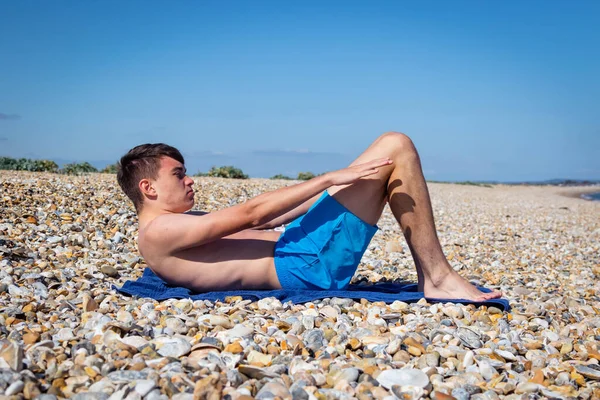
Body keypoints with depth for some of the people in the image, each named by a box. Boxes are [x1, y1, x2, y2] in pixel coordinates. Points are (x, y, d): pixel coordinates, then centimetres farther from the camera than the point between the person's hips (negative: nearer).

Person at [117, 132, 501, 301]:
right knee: (395, 147, -9)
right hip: (305, 263, -10)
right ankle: (437, 278, -3)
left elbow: (258, 223, 22)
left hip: (301, 257, 10)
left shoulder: (177, 228, 22)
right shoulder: (158, 232, -9)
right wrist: (330, 178, -15)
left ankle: (431, 275, 12)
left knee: (388, 167, 17)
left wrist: (330, 192, 20)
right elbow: (250, 213, -15)